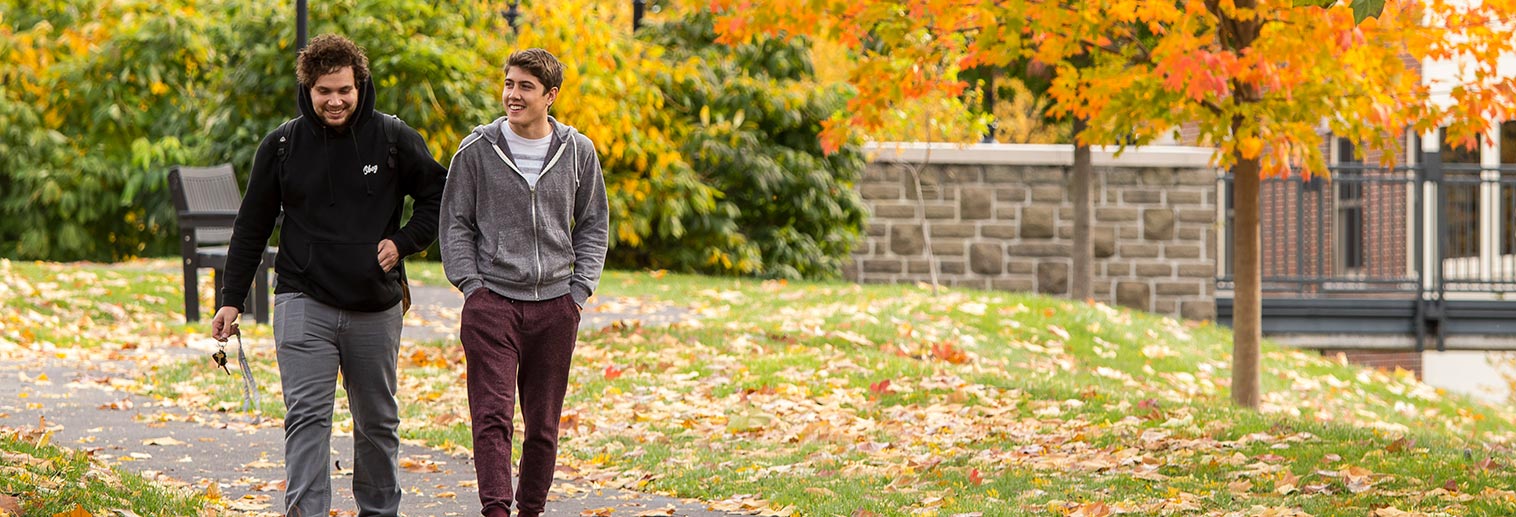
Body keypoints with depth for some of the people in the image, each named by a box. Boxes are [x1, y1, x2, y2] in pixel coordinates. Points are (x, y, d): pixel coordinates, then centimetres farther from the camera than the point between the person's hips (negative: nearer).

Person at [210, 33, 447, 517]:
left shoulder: (393, 138, -1)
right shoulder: (282, 145, 1)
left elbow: (439, 196, 11)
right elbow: (252, 226, 8)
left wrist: (403, 242, -4)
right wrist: (232, 299, 5)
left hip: (376, 308, 1)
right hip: (304, 304, -1)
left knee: (378, 422, 12)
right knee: (307, 416, -11)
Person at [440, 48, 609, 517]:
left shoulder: (578, 151, 5)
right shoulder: (477, 150, 0)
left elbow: (594, 224, 13)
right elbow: (455, 223, 6)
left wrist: (580, 288, 4)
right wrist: (470, 284, -4)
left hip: (555, 305, 2)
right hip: (492, 303, -2)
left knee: (544, 422, 7)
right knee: (492, 414, -13)